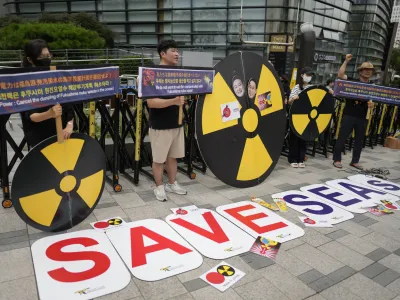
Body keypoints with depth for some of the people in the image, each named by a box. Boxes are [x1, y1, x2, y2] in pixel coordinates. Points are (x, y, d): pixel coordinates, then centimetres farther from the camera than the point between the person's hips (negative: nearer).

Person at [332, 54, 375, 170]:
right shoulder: (352, 82, 2)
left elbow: (373, 101, 9)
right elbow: (340, 75, -12)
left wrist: (371, 105, -14)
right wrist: (346, 61, -16)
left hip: (363, 117, 4)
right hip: (349, 115, -4)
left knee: (359, 140, 10)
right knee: (342, 137, -2)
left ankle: (355, 161, 21)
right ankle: (337, 159, 7)